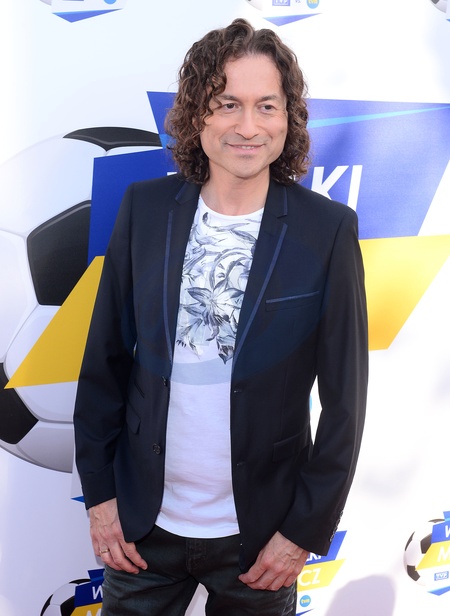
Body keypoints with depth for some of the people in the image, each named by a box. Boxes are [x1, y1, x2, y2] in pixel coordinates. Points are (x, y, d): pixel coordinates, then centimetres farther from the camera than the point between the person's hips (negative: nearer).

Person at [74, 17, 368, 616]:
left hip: (261, 532, -1)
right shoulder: (145, 207, -5)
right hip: (142, 523, 2)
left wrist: (306, 530, -5)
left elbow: (344, 400, -7)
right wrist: (99, 493, 1)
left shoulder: (328, 229, -11)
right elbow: (105, 359, 1)